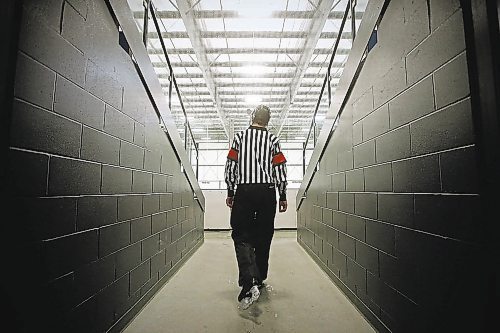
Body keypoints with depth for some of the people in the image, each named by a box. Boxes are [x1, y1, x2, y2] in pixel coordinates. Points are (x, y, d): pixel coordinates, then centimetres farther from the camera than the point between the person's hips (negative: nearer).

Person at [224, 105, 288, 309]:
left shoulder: (239, 137, 4)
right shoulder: (273, 139, 5)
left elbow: (231, 166, 2)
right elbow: (280, 170, 1)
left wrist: (230, 193, 10)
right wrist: (283, 196, 9)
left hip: (243, 192, -1)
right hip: (267, 192, 2)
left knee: (241, 236, 1)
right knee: (263, 237, 12)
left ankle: (249, 283, -14)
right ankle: (259, 279, 26)